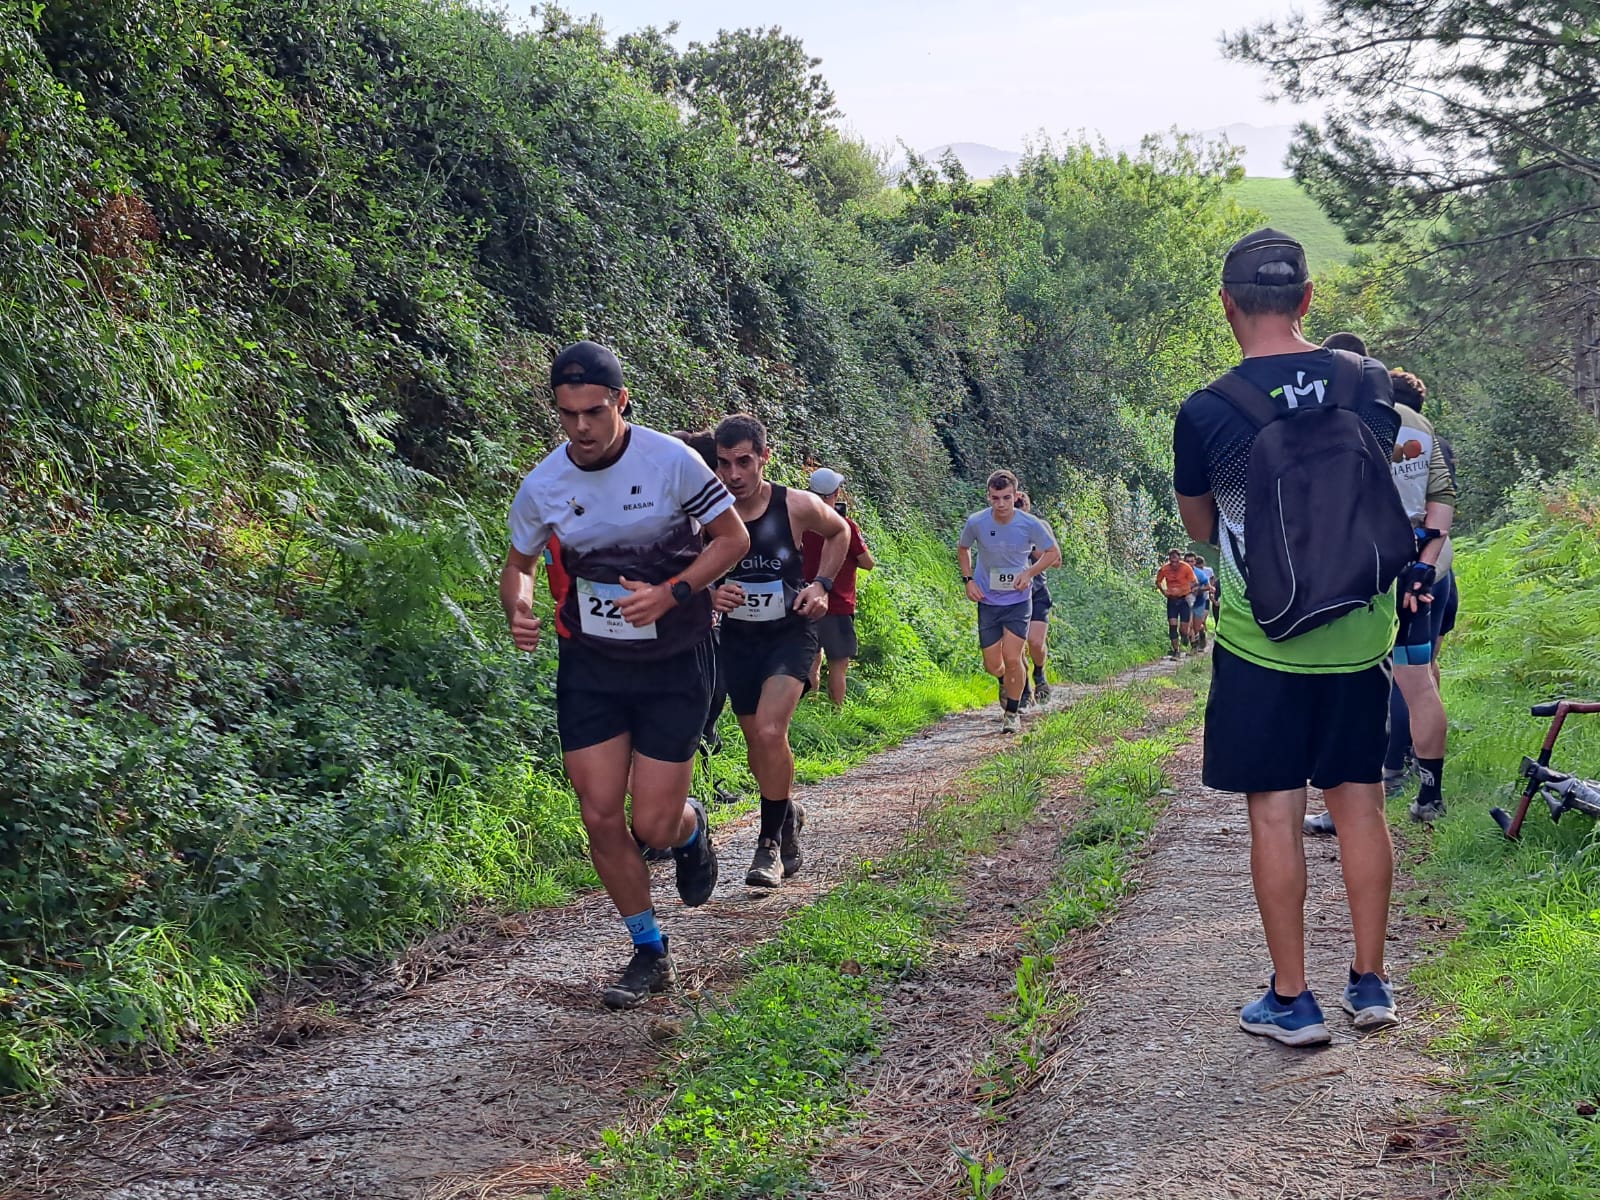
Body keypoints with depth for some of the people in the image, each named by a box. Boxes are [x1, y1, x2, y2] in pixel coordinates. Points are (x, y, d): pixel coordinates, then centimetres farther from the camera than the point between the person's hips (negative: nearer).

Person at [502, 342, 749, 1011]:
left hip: (673, 666, -3)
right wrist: (518, 613, -13)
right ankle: (649, 953, 19)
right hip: (589, 666, 3)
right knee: (601, 816, 0)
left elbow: (734, 537, -6)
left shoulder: (671, 461, -15)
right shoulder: (543, 485, -6)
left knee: (654, 826, -5)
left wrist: (670, 593, -21)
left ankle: (690, 828, 34)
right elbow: (518, 564, 10)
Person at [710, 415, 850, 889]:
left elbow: (839, 532, 8)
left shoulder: (797, 506, -15)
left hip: (791, 632, -3)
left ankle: (772, 841, -7)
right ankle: (787, 814, 41)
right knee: (758, 743, 13)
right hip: (738, 637, 3)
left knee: (770, 731, -22)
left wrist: (821, 584, -5)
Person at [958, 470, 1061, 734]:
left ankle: (1013, 713, 10)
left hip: (1018, 600, -1)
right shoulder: (976, 522, -13)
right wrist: (968, 579, -4)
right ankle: (1006, 683, 40)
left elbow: (1053, 553, 0)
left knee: (1012, 659, -11)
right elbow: (963, 549, 9)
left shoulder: (1030, 524, -16)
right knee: (993, 665, 3)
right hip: (988, 601, 1)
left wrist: (1030, 573, -15)